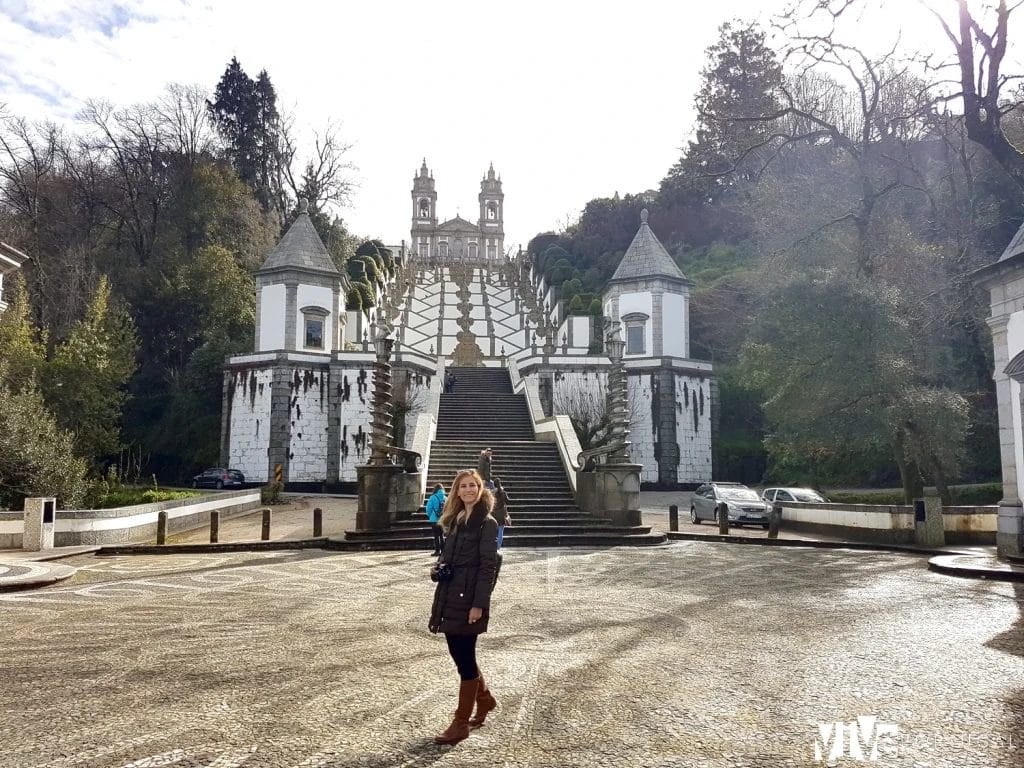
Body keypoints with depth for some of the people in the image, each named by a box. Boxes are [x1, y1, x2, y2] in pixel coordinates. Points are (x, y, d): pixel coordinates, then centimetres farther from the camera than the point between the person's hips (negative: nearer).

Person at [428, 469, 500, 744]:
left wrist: (479, 604, -18)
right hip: (449, 596, 8)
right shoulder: (455, 520, 13)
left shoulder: (487, 523, -9)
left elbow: (488, 566, -14)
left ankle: (460, 724, 10)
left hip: (470, 598, -8)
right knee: (458, 654, 15)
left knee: (465, 659, 0)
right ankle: (485, 699, 37)